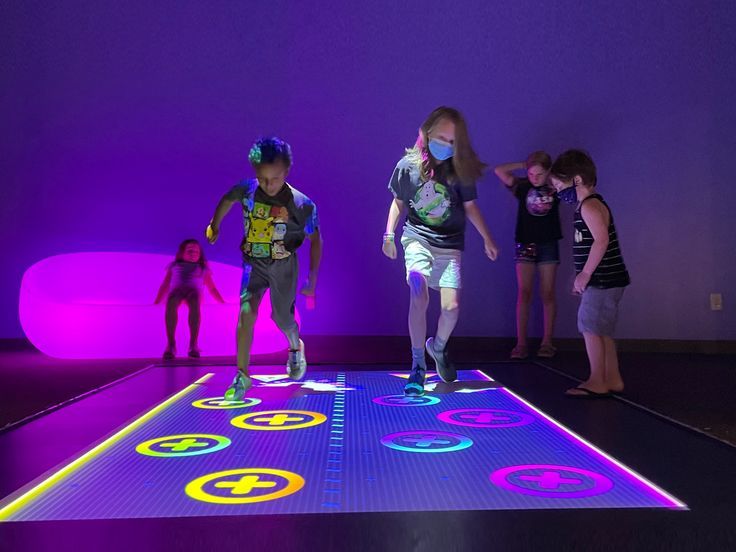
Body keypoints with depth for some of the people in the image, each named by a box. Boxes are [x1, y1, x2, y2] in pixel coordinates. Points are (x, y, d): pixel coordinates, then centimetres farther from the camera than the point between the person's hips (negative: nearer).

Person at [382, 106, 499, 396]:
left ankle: (438, 347, 27)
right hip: (417, 238, -1)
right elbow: (398, 202, 8)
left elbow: (469, 206, 8)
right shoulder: (408, 165, -6)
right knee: (419, 295, -23)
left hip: (449, 244, 2)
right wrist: (389, 236, 2)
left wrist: (487, 238, 11)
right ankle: (418, 366, -9)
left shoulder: (460, 169, -4)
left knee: (451, 306, -7)